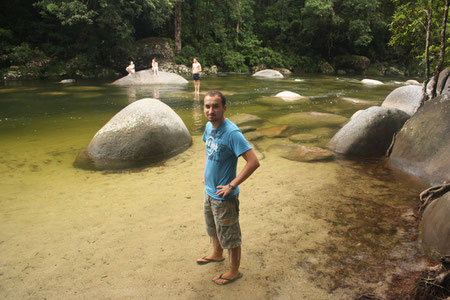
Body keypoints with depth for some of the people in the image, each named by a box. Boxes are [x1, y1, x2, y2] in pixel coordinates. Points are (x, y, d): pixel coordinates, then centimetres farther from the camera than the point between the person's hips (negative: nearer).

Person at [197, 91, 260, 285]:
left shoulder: (232, 133, -27)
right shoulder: (209, 126, -1)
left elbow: (254, 162, -31)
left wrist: (231, 185, -25)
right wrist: (205, 173, 10)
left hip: (224, 196, -8)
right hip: (209, 191, 8)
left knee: (230, 235, 10)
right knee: (213, 227, 28)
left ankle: (234, 271, 31)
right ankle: (217, 254, 53)